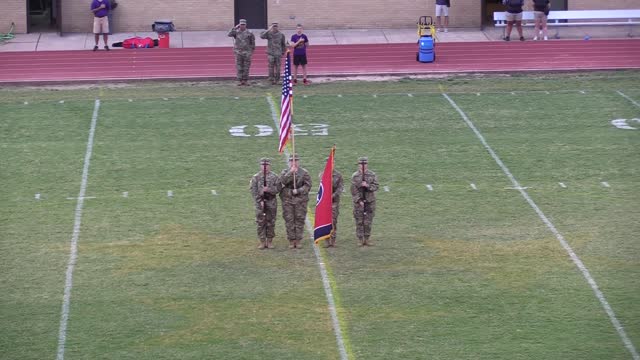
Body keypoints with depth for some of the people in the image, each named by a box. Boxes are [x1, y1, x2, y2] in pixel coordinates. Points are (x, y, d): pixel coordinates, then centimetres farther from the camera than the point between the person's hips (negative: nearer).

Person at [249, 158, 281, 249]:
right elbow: (253, 190, -2)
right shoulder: (256, 177, 2)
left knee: (271, 222, 4)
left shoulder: (274, 177, 3)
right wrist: (260, 201, -10)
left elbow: (277, 188, -2)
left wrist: (269, 189, -20)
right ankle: (262, 242, 6)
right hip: (260, 201, 0)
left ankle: (270, 241, 12)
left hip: (271, 202, 0)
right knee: (260, 222, -1)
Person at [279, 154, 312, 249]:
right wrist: (291, 172, -18)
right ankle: (291, 241, 5)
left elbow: (307, 185, -4)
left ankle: (298, 241, 5)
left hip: (300, 199, -1)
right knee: (289, 220, 0)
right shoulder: (285, 172, 9)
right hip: (287, 199, 1)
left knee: (300, 220, 0)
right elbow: (283, 181, -12)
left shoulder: (304, 173, 6)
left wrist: (298, 191, -15)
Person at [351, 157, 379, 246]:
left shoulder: (372, 175, 2)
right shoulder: (355, 176, -3)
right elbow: (354, 190, -6)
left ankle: (367, 238, 13)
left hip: (370, 202, 2)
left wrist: (367, 185, -21)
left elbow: (375, 187, -3)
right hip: (358, 201, -2)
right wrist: (359, 201, -12)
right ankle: (360, 239, 7)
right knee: (359, 221, 0)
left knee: (368, 222, 5)